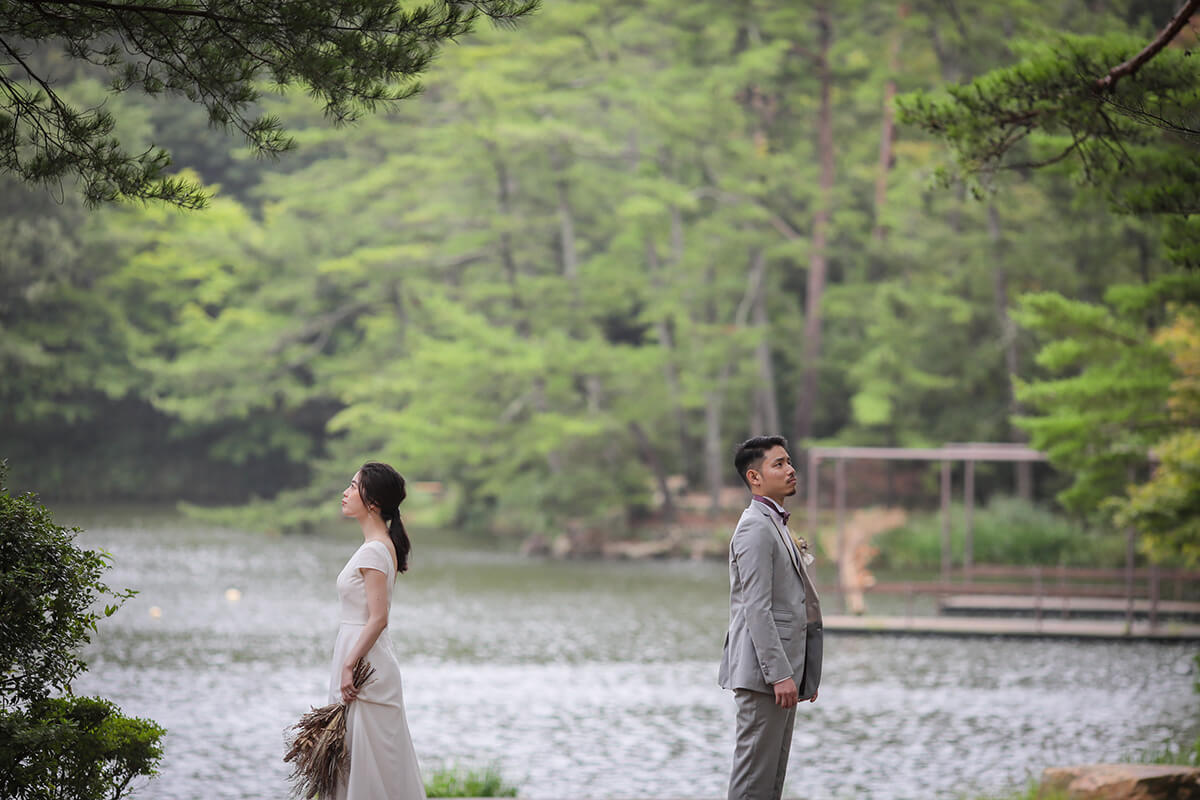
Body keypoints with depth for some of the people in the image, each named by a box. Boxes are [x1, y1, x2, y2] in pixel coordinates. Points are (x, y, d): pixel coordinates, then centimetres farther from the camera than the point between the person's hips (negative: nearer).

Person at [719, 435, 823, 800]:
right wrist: (779, 674, -24)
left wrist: (803, 674, 20)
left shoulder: (776, 524, 19)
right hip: (763, 673, -10)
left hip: (782, 671, 10)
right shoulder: (755, 528, -13)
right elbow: (757, 609, -20)